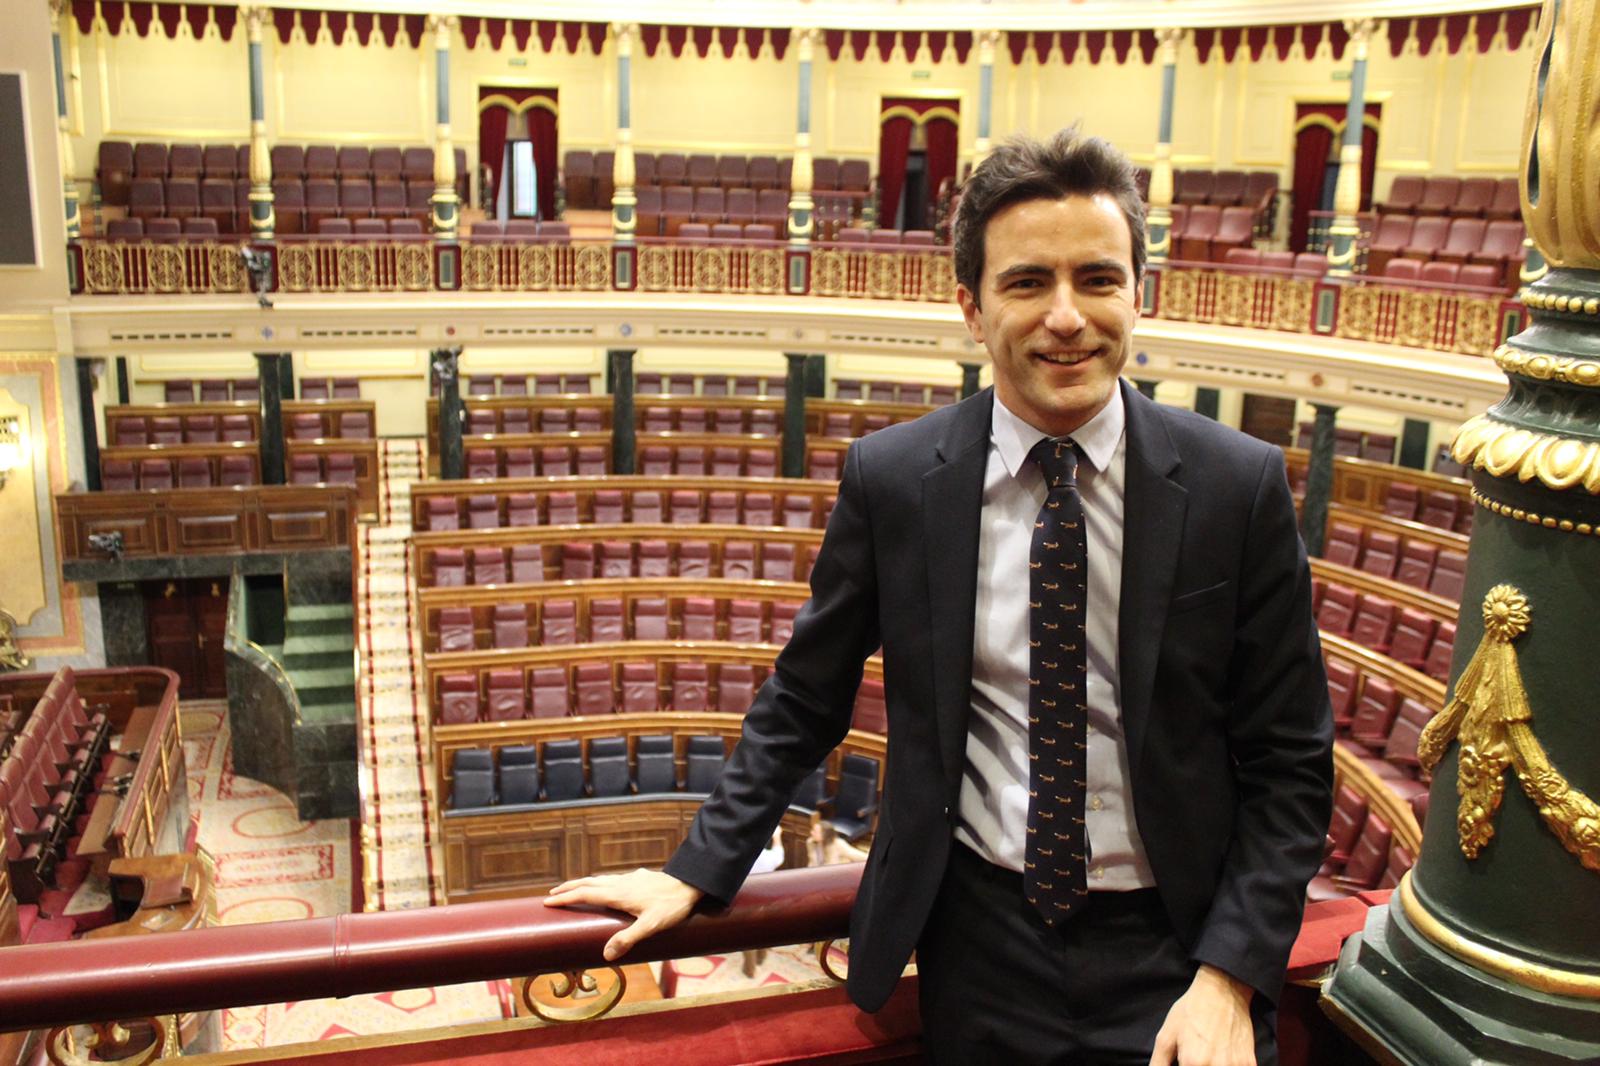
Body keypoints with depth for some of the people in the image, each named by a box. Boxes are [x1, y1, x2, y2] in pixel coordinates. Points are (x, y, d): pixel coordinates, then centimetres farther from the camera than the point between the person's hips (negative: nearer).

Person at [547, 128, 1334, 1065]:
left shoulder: (1241, 486, -10)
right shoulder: (890, 479, -8)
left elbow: (1288, 760, -5)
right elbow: (806, 700, 3)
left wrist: (1229, 979, -13)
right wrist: (698, 873, 1)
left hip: (1172, 951, 0)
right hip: (978, 941, 1)